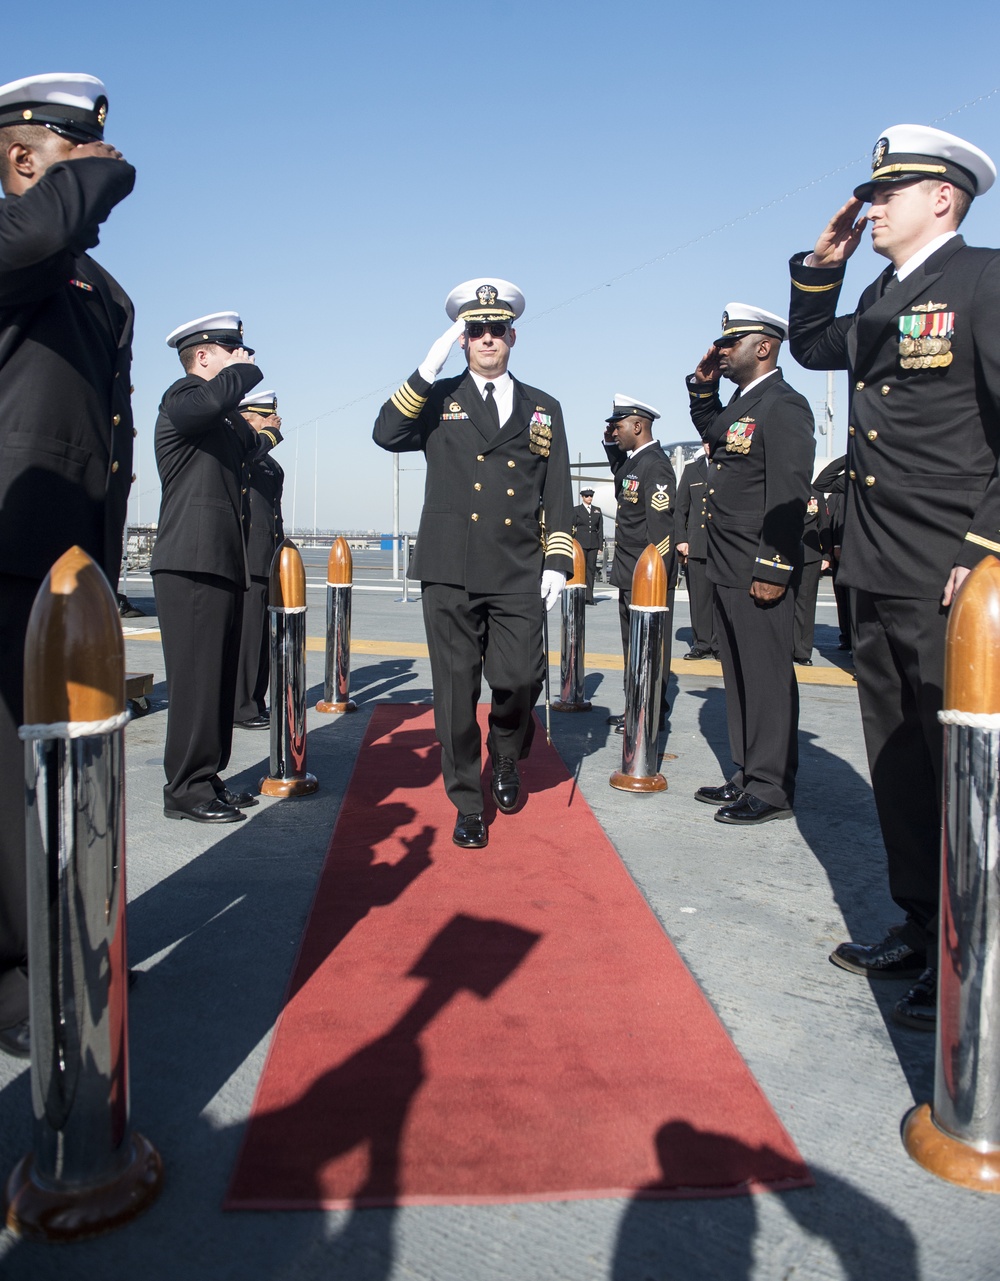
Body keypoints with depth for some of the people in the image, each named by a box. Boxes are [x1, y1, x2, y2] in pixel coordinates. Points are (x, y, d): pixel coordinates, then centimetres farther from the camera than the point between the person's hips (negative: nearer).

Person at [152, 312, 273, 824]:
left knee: (219, 679, 11)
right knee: (196, 679, -8)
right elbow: (214, 398, -28)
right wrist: (244, 369, -10)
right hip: (191, 566, -10)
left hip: (221, 567, 10)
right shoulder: (182, 397, -5)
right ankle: (186, 790, -1)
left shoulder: (227, 420, 24)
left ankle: (207, 778, 19)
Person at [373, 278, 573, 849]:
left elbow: (558, 495, 13)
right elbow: (387, 434, -7)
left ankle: (508, 756, 26)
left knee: (520, 680, -8)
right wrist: (429, 367, -10)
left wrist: (558, 561, 3)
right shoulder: (438, 399, 12)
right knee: (456, 690, 2)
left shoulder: (543, 409, 16)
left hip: (520, 576, 1)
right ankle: (468, 805, 17)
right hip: (451, 572, 0)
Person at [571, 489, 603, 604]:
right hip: (580, 543, -3)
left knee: (591, 569, 1)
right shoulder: (576, 510, 6)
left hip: (593, 544, 3)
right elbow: (571, 527, 5)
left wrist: (600, 546, 7)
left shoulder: (597, 511, 15)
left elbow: (600, 529, 14)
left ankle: (589, 597, 4)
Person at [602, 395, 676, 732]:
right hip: (631, 577, 10)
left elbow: (661, 529, -21)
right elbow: (620, 475, 38)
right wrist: (611, 444, 20)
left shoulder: (655, 465, -16)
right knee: (634, 647, 16)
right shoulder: (632, 462, 12)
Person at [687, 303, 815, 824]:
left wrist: (772, 569, -21)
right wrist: (702, 388, 22)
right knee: (740, 677, 15)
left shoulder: (783, 405, -11)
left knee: (767, 678, -2)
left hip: (758, 575, -10)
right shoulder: (741, 404, 17)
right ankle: (747, 775, 26)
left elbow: (789, 494, -18)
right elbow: (712, 434, 40)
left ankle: (772, 790, 7)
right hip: (727, 571, 10)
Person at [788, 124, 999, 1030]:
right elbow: (810, 348, 33)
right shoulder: (881, 299, 16)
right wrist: (820, 265, 18)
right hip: (876, 579, 8)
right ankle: (919, 930, 29)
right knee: (898, 764, 14)